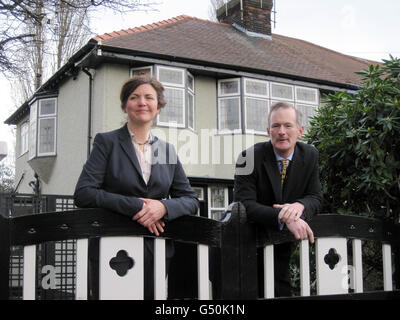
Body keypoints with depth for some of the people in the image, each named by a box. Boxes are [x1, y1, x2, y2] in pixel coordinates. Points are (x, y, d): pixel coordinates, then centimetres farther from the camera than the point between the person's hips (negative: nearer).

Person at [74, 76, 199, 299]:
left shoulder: (168, 150, 13)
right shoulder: (107, 142, 2)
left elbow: (191, 200, 10)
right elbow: (83, 193, -9)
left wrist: (164, 206, -12)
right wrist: (135, 205, -17)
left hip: (158, 254, 3)